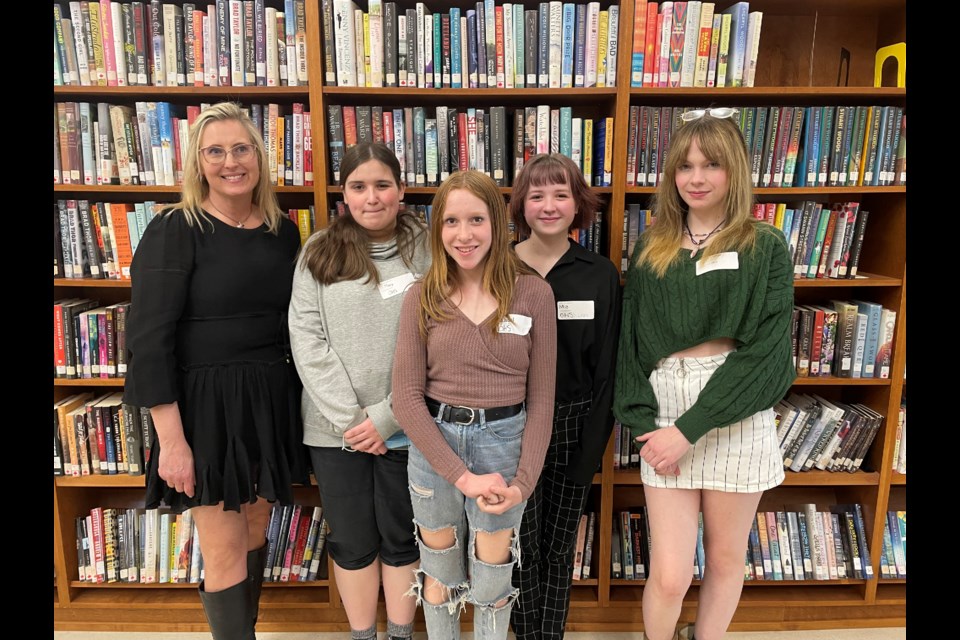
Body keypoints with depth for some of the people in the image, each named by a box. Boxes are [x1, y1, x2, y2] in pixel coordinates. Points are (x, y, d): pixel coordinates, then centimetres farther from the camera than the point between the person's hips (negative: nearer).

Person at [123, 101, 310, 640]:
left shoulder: (283, 230, 5)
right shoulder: (175, 231, -10)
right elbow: (149, 340, -13)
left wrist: (301, 400, 8)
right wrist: (171, 439, -16)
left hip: (272, 400, 5)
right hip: (206, 404, -5)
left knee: (256, 530, 18)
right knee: (225, 551, 4)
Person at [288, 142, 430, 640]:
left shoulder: (426, 251, -3)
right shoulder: (319, 253, 2)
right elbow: (307, 340, -4)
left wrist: (386, 416, -14)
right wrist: (349, 417, -11)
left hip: (405, 428, -1)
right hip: (334, 428, 2)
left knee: (401, 537, 14)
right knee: (351, 540, 15)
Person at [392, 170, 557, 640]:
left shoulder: (534, 293, -5)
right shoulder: (421, 297, -4)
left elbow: (541, 397, -2)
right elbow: (407, 397, -7)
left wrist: (524, 481, -10)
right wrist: (462, 476, -14)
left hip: (503, 442, -1)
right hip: (434, 444, 1)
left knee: (490, 587, 13)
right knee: (440, 578, 19)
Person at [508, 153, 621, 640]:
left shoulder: (600, 275, -2)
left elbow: (606, 367, -2)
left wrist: (592, 447, -6)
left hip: (573, 426, 1)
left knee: (560, 546, 15)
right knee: (522, 548, 8)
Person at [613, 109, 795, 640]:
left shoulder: (766, 248, 0)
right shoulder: (650, 250, 8)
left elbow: (766, 349, -9)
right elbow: (630, 341, 5)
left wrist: (692, 428, -15)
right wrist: (644, 423, -8)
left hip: (736, 415, -1)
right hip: (664, 413, 1)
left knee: (725, 556, 14)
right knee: (669, 576, 1)